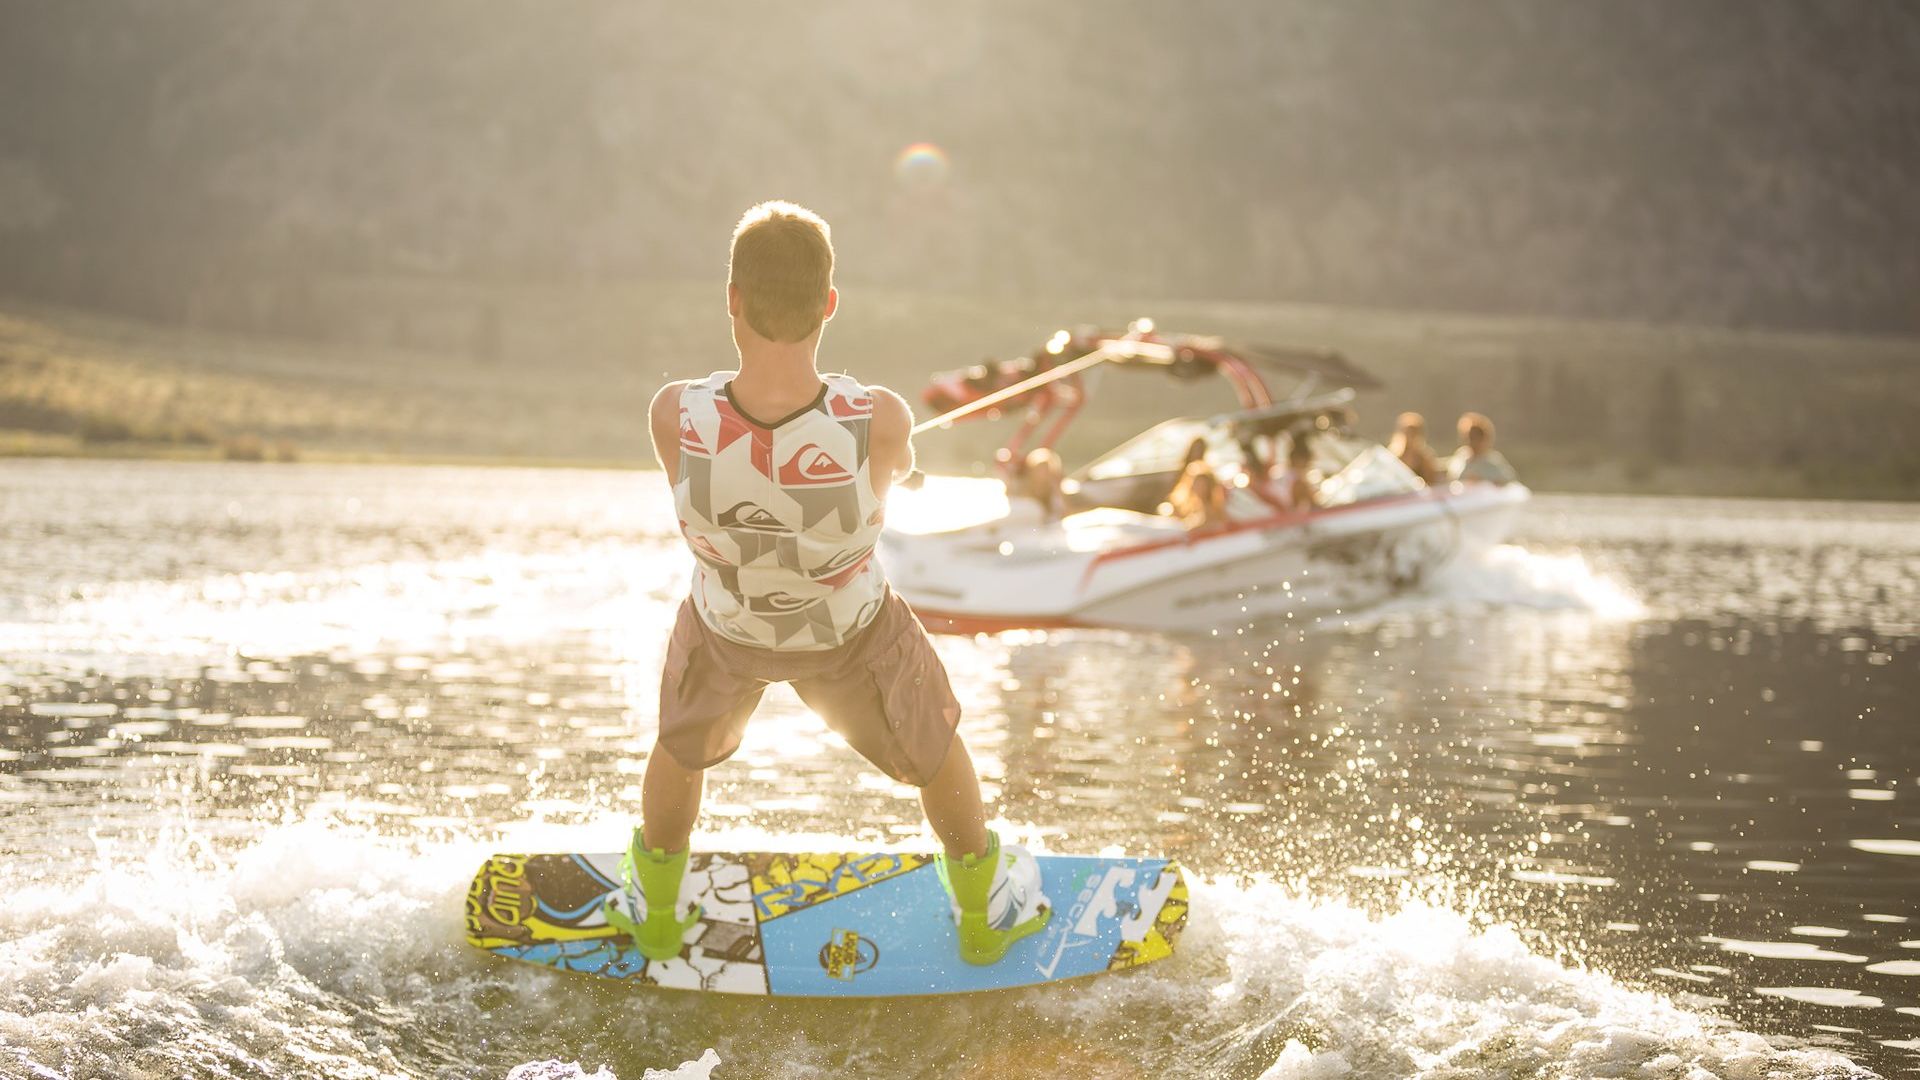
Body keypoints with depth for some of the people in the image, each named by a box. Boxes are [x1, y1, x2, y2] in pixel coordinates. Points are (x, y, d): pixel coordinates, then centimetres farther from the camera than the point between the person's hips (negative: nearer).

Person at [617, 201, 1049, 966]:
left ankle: (656, 914, 57)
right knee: (932, 749, 30)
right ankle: (982, 915, 54)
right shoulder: (878, 424, -40)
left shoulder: (676, 417, -37)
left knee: (682, 747, 33)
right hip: (849, 636, -1)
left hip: (725, 629, 1)